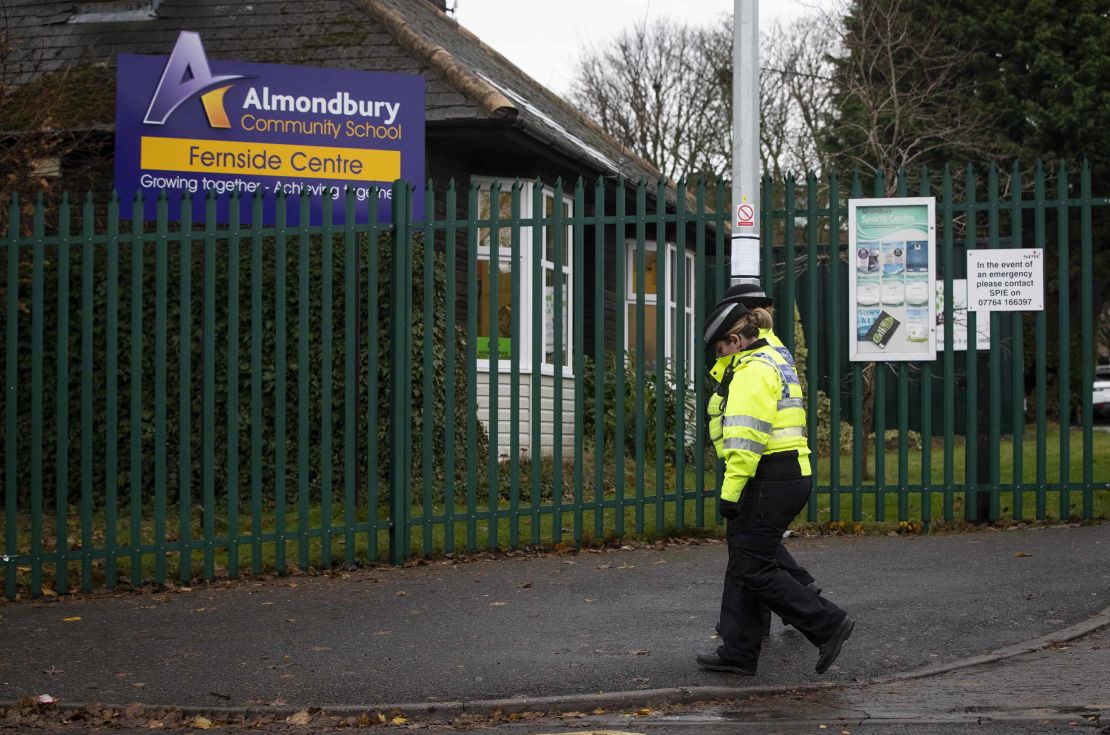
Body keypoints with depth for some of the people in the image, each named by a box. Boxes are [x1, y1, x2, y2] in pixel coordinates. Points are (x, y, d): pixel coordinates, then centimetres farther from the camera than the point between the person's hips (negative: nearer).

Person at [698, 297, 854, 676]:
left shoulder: (753, 371, -14)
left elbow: (747, 438, -21)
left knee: (753, 569, -7)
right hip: (792, 475, 11)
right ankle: (738, 651, 16)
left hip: (771, 481, -11)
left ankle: (828, 624, -5)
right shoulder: (774, 358, 17)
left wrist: (731, 491, -21)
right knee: (743, 564, 12)